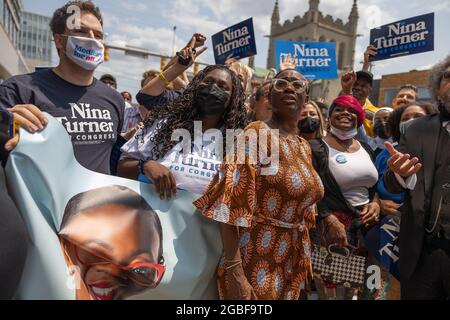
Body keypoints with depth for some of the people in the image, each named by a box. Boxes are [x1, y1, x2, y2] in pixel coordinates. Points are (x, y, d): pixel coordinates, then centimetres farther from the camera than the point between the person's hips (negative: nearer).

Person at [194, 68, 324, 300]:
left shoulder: (304, 147, 8)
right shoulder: (257, 133, -14)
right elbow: (230, 204, -22)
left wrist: (305, 261, 17)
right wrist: (234, 272, -26)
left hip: (290, 264, 7)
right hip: (255, 263, -7)